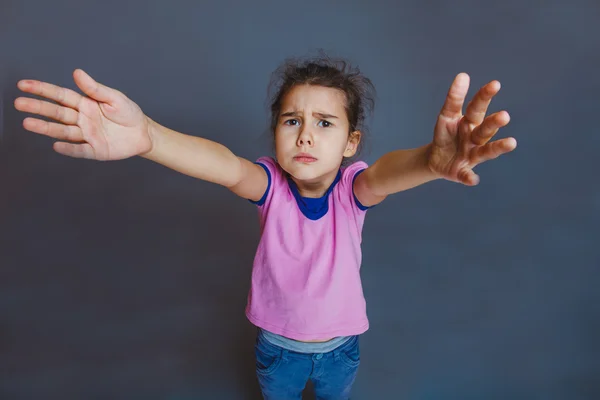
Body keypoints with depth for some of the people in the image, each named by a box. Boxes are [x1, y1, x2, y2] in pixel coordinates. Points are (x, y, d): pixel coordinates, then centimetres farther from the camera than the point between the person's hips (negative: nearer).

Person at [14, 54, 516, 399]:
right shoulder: (270, 184, -25)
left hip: (339, 343, 0)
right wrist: (146, 135, -67)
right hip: (276, 341, 1)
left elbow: (383, 175, -50)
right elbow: (227, 167, -46)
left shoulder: (353, 187, -26)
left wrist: (431, 159, -74)